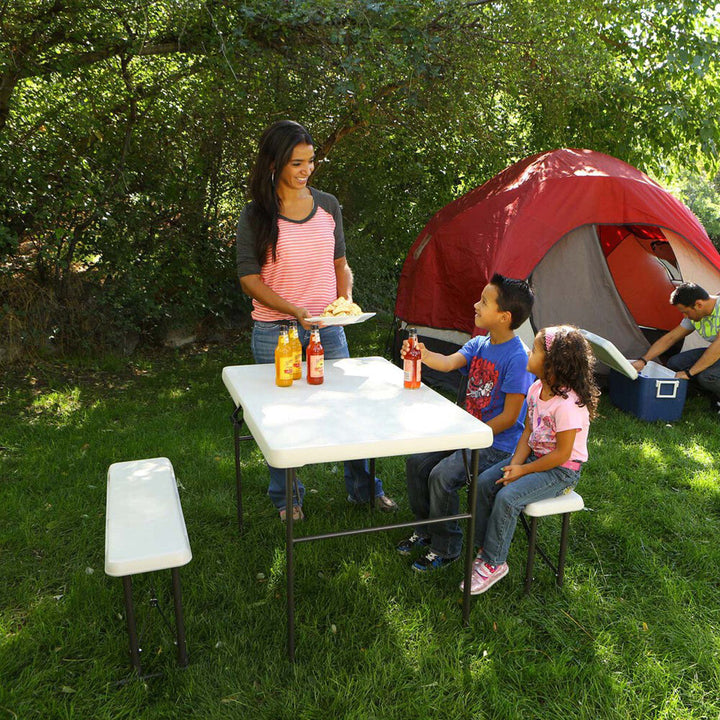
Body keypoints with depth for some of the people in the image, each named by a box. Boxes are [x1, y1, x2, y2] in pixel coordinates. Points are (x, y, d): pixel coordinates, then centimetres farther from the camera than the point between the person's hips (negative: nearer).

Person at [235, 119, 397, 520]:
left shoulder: (328, 206, 5)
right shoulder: (256, 217, -6)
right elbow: (249, 278, -7)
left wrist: (345, 298, -5)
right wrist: (294, 311, -18)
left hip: (328, 327, 3)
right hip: (276, 333, -3)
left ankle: (364, 487, 31)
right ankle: (286, 498, 29)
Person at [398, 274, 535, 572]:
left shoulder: (517, 358, -20)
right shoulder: (479, 344, 4)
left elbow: (510, 416, -20)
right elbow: (449, 362, -13)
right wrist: (423, 355, -34)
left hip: (498, 444, -8)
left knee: (442, 476, -23)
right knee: (416, 463, 1)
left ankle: (446, 547, 0)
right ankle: (425, 530, 21)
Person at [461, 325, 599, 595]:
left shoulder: (568, 404, -27)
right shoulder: (537, 389, 0)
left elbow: (561, 454, -23)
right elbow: (528, 431, 5)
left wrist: (523, 470, -18)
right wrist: (515, 463, -9)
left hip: (562, 471, -8)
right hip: (535, 457, 8)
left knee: (507, 496, -24)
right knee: (484, 483, -6)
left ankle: (493, 562, -6)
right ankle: (484, 548, 6)